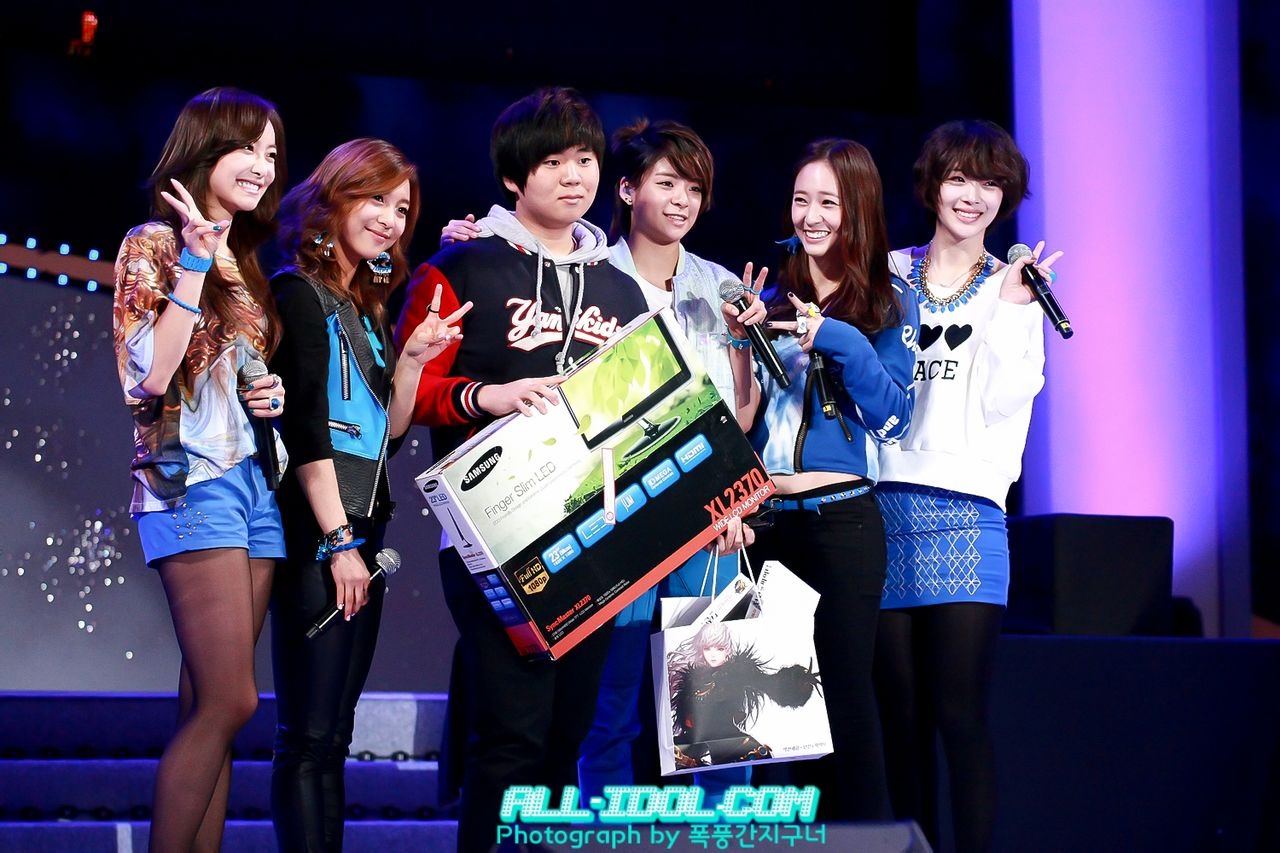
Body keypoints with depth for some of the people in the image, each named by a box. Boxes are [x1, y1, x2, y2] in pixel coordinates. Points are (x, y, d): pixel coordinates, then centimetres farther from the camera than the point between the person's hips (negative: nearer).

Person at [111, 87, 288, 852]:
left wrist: (275, 397, 7)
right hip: (190, 477, -7)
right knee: (230, 701, -14)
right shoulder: (155, 245, -4)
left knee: (210, 705, 4)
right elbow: (148, 373, -17)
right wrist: (194, 262, -18)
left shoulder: (244, 260, 18)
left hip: (256, 476, 7)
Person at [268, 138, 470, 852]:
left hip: (361, 530, 9)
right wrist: (338, 541, -16)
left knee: (333, 735, 7)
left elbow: (388, 432, 15)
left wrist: (413, 359, 0)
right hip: (317, 533, -9)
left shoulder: (367, 309, 19)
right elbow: (305, 428, -12)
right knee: (310, 734, -11)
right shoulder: (300, 294, -5)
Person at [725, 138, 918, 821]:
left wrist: (840, 343, -20)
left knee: (844, 694, -7)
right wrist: (742, 340, -3)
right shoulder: (774, 298, 12)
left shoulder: (889, 307, 2)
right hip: (767, 520, 4)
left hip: (841, 519, -4)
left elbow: (893, 417, -9)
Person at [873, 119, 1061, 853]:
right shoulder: (887, 275, 12)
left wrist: (1010, 309, -12)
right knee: (902, 715, 4)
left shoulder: (1014, 290, 7)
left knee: (959, 711, -11)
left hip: (965, 510, -2)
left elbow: (1005, 400, -6)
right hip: (884, 505, 2)